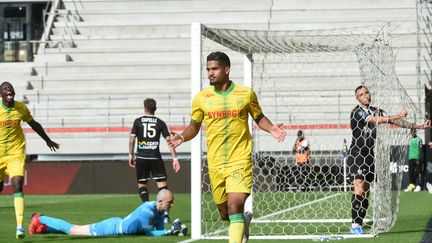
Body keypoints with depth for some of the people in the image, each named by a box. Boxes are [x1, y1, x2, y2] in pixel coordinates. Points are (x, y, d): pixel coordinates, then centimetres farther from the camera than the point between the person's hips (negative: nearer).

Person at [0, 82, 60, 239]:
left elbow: (34, 124, 17)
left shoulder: (21, 108, -1)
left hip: (16, 154, 0)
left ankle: (20, 226, -24)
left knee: (17, 186, -18)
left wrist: (47, 140, 29)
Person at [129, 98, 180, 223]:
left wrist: (131, 155, 9)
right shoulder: (160, 123, 4)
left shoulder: (138, 121, 3)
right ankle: (165, 213, -13)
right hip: (155, 157, 0)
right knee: (162, 184, 1)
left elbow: (132, 139, -1)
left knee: (142, 184, 14)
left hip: (141, 157, 0)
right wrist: (174, 158, 0)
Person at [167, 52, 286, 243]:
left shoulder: (246, 94, 0)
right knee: (225, 214, 11)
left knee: (235, 207, -20)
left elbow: (259, 117, 14)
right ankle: (245, 221, 46)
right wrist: (182, 137, -8)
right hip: (215, 164, 3)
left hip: (240, 160, -3)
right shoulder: (201, 98, 3)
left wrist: (271, 129, -7)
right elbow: (194, 126, 13)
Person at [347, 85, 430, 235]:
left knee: (365, 193, 4)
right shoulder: (357, 112, -9)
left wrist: (419, 126, 5)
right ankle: (355, 225, -15)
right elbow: (376, 120, -23)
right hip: (357, 155, -6)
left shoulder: (376, 111, 11)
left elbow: (396, 122, 11)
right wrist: (397, 116, -28)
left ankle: (359, 225, 6)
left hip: (370, 157, 6)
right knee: (359, 189, -15)